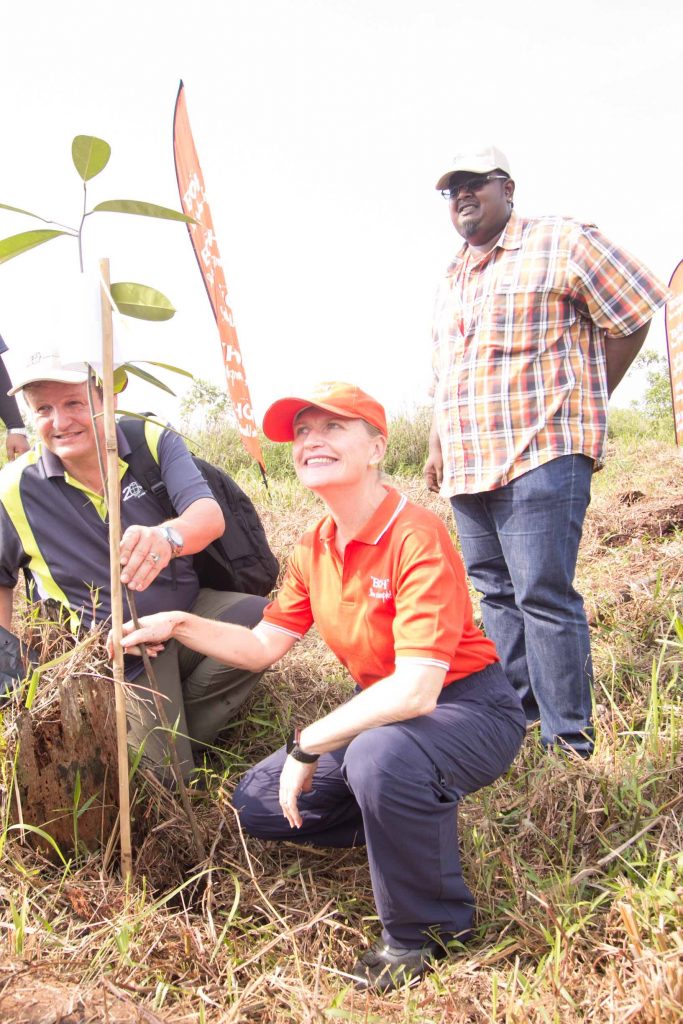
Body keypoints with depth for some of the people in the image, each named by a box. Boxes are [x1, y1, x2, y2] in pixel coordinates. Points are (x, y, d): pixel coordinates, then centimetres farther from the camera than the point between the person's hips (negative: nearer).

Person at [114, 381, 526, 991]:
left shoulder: (416, 538, -25)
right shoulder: (316, 548, 0)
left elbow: (415, 689, -32)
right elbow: (263, 647, 6)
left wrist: (307, 747, -26)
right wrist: (178, 625, -8)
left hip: (469, 707, -8)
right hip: (382, 713, 8)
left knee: (379, 754, -39)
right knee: (259, 804, 4)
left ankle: (429, 925, -10)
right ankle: (416, 823, 16)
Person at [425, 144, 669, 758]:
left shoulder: (561, 242, 1)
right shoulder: (451, 280, 23)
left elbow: (635, 313, 0)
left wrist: (581, 408, 1)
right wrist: (436, 448, 21)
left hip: (541, 457, -7)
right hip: (466, 467, 8)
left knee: (544, 595, -10)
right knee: (496, 592, 10)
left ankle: (570, 740, 0)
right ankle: (515, 715, 22)